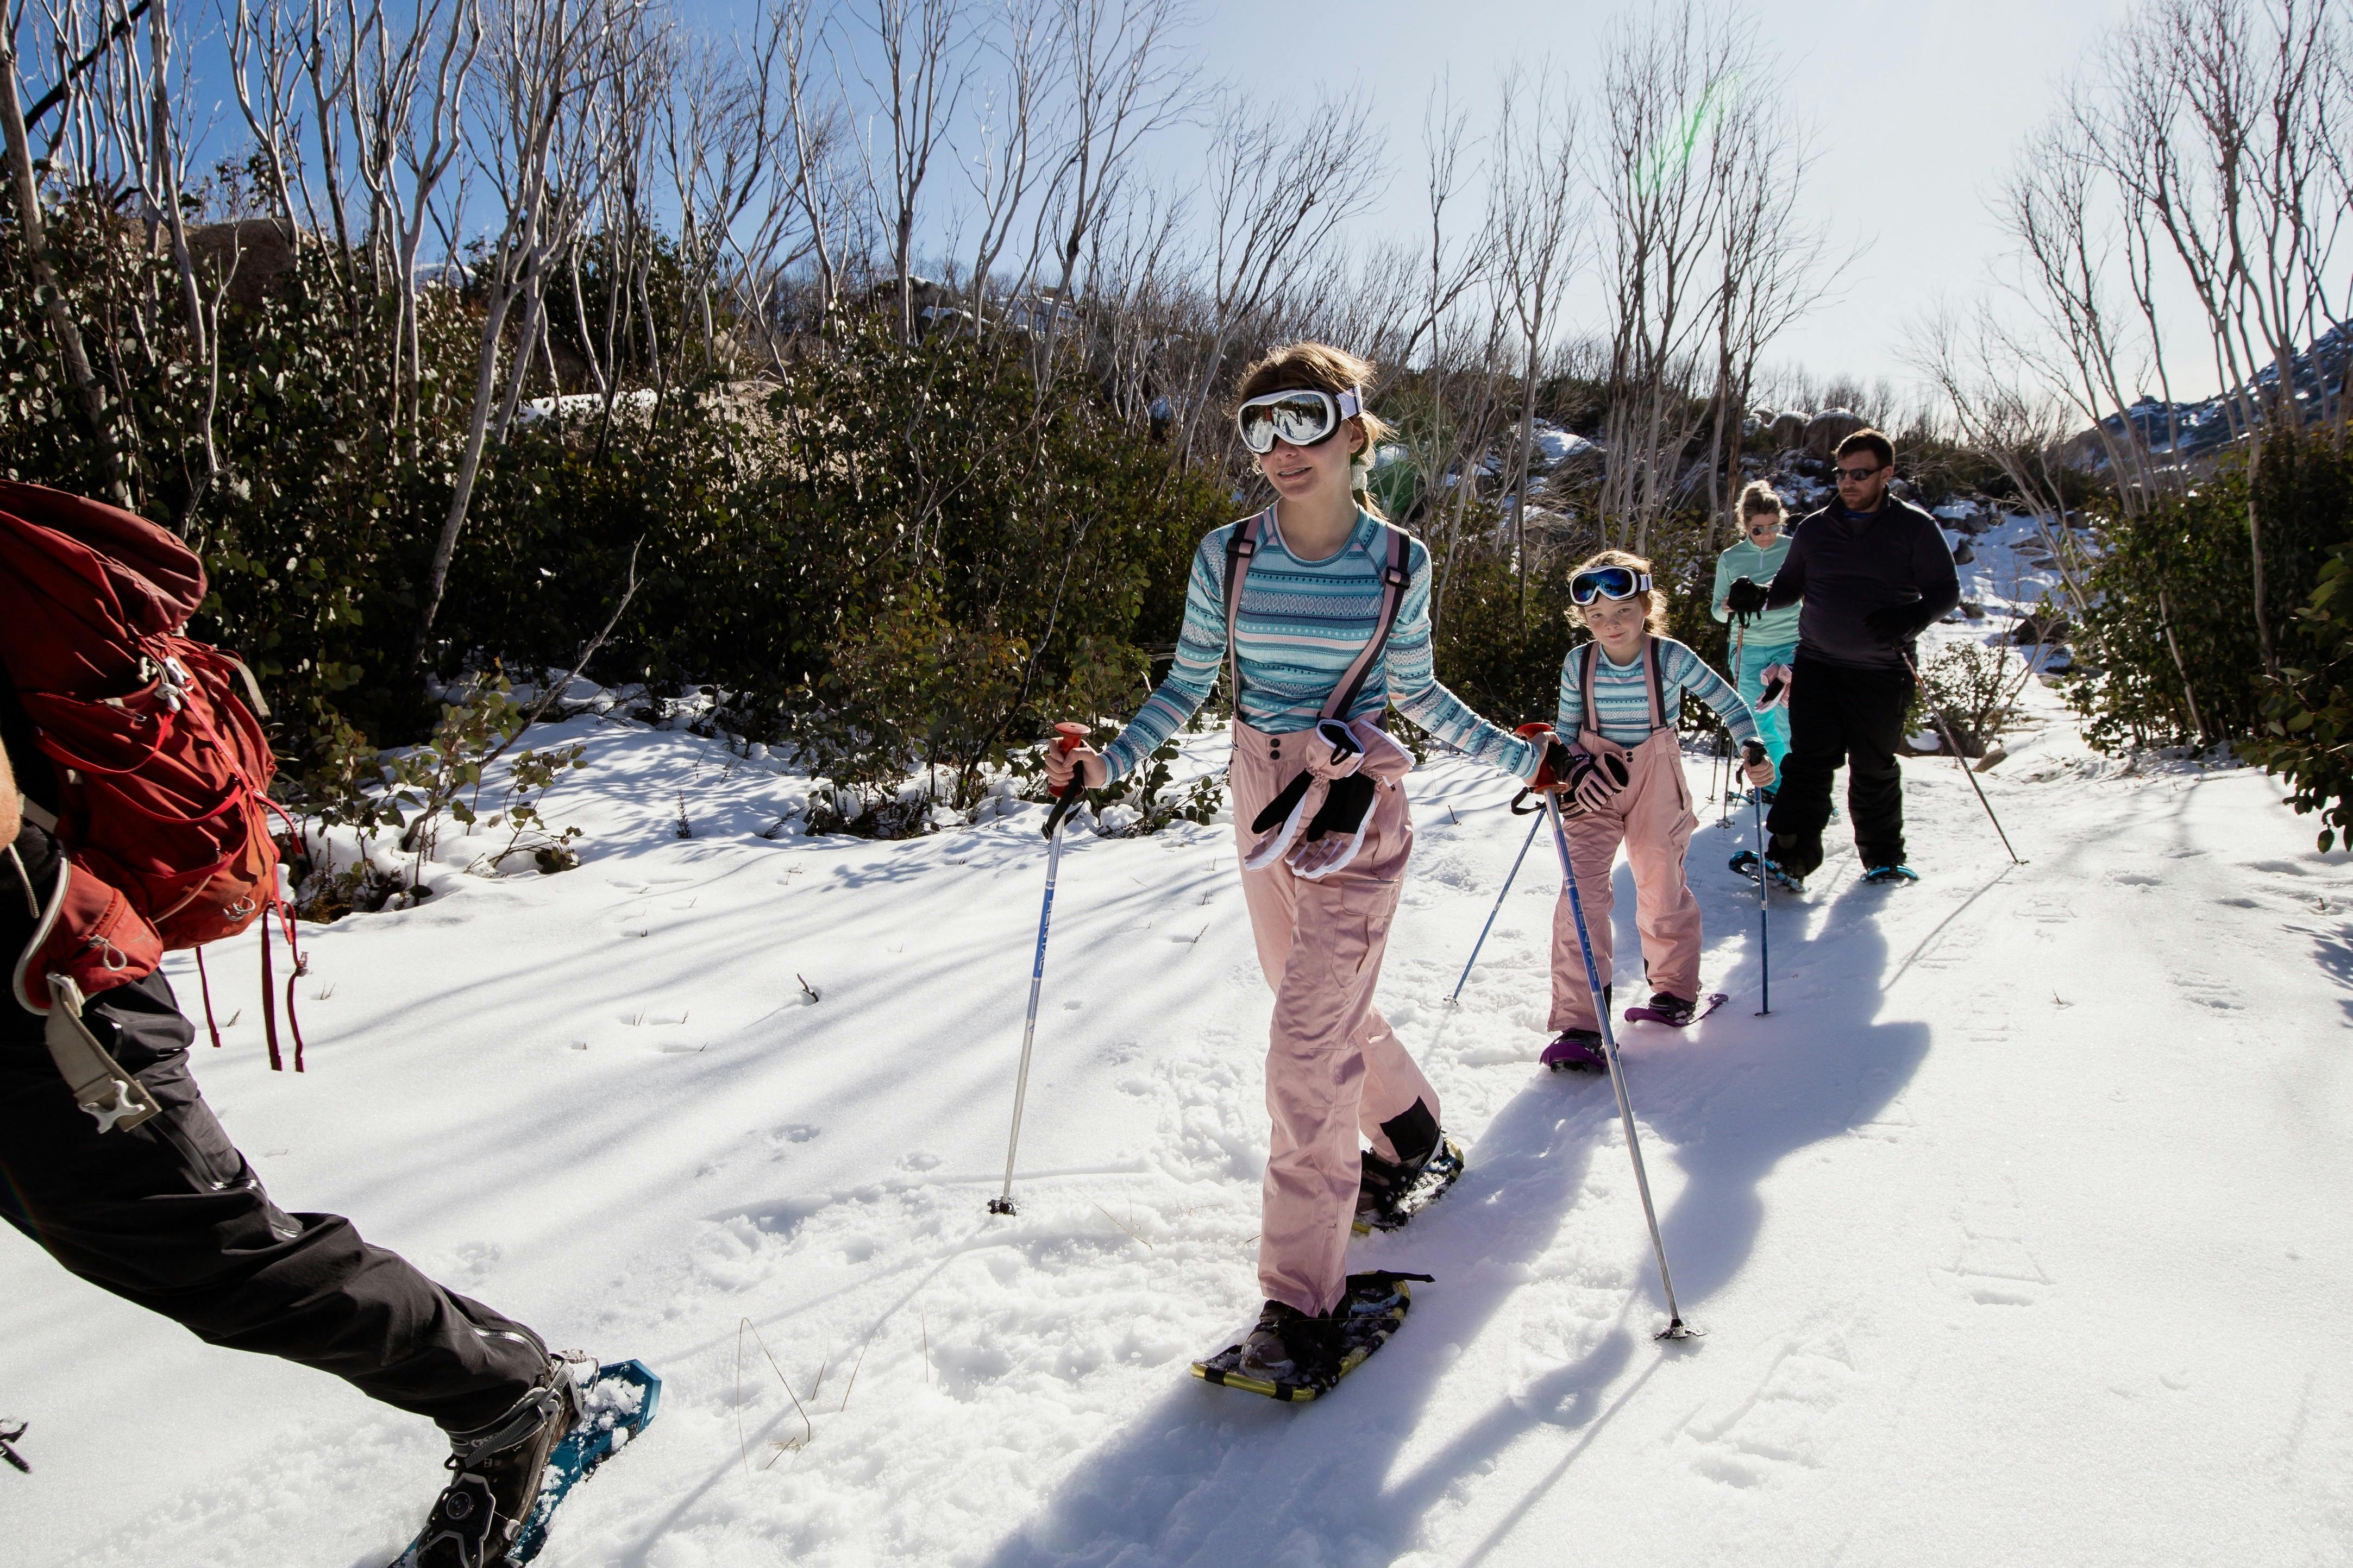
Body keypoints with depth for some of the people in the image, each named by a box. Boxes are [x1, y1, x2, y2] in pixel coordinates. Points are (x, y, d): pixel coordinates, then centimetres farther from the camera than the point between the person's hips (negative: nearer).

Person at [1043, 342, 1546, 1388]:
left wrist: (1525, 761, 5)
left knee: (1309, 1042, -11)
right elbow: (1187, 687, 5)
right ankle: (1408, 1129, 50)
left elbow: (1419, 695, 7)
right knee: (1316, 1000, 20)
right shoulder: (1226, 555, -3)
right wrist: (1107, 763, -9)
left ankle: (1302, 1294, -1)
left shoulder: (1400, 562, -5)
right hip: (1261, 799, 4)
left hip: (1356, 809, -4)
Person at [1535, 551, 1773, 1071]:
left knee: (1662, 887, 8)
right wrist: (1556, 768, -9)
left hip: (1656, 784, -1)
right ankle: (1579, 1023, -9)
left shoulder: (1671, 657, -11)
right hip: (1595, 787, 1)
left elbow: (1726, 701, 1)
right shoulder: (1578, 664, -5)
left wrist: (1753, 748, -10)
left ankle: (1675, 988, 36)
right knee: (1583, 890, -11)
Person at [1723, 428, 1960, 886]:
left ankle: (1884, 857, 25)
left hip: (1882, 673, -2)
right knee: (1809, 760, -8)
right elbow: (1790, 585, 17)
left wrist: (1911, 618, -21)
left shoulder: (1915, 527, 0)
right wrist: (1758, 594, -5)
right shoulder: (1815, 528, 9)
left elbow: (1946, 590, -1)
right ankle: (1789, 856, -11)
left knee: (1873, 768, 7)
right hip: (1817, 664, 2)